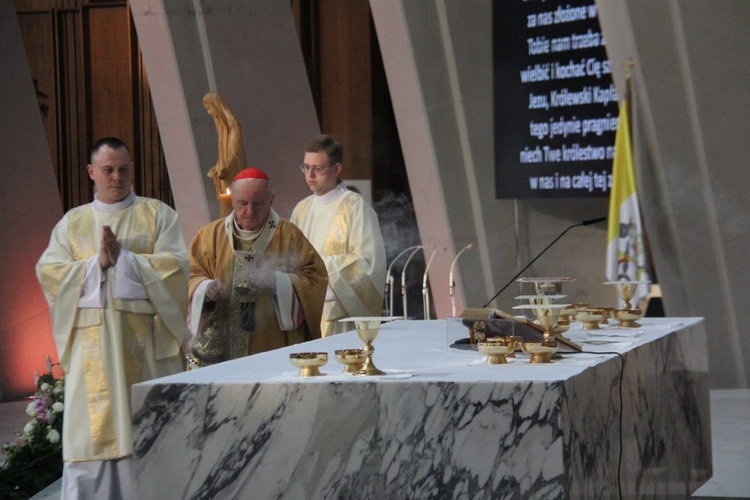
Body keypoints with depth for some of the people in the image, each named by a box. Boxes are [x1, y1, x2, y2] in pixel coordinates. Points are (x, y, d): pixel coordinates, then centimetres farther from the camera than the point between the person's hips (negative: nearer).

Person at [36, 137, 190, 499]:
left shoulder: (158, 215, 10)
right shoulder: (72, 223, 15)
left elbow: (175, 265, -4)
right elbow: (49, 272, 3)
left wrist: (122, 258, -11)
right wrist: (97, 262, -10)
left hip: (145, 340, -1)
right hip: (93, 343, 1)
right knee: (93, 425, -4)